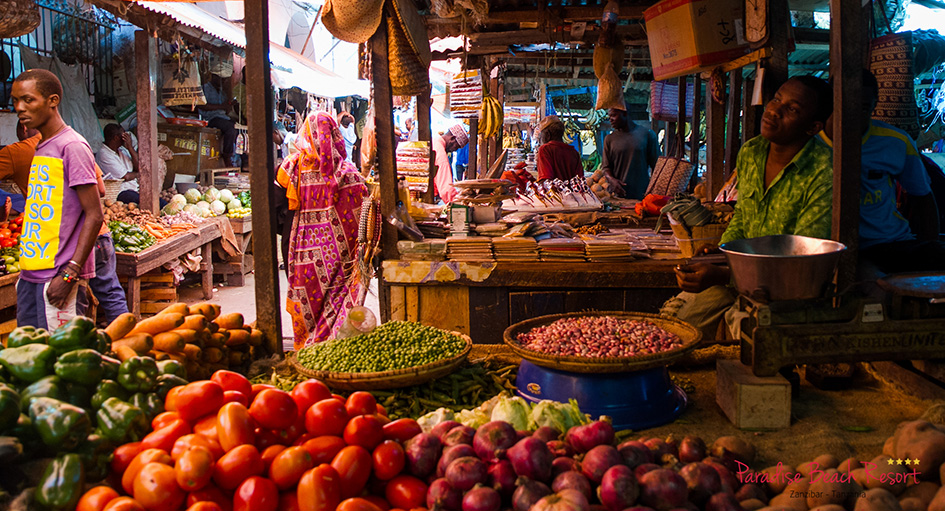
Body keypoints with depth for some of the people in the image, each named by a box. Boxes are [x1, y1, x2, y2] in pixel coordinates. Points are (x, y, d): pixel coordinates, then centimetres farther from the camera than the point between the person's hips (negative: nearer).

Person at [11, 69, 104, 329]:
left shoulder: (73, 146, -11)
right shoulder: (38, 148, 15)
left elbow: (94, 215, -16)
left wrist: (69, 273, -20)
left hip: (56, 275, -9)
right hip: (30, 273, 9)